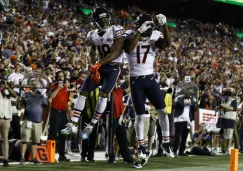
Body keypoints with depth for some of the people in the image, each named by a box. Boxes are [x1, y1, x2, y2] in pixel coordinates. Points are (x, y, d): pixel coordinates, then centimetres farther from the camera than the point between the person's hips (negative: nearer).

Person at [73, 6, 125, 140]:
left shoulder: (116, 31, -13)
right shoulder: (93, 35, 4)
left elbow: (116, 53, -19)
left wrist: (98, 64, -23)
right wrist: (94, 68, -1)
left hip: (113, 68, -5)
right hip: (100, 67, 5)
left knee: (104, 94, -18)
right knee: (83, 91, -1)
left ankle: (91, 125, -9)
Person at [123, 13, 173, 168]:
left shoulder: (155, 36, -2)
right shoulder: (130, 35, -7)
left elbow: (167, 43, -20)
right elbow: (129, 49, -28)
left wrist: (164, 25, -30)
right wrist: (140, 31, -34)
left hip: (150, 79, 2)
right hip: (136, 81, -2)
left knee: (162, 110, -5)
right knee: (140, 116, 2)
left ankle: (166, 142, 13)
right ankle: (142, 151, 9)